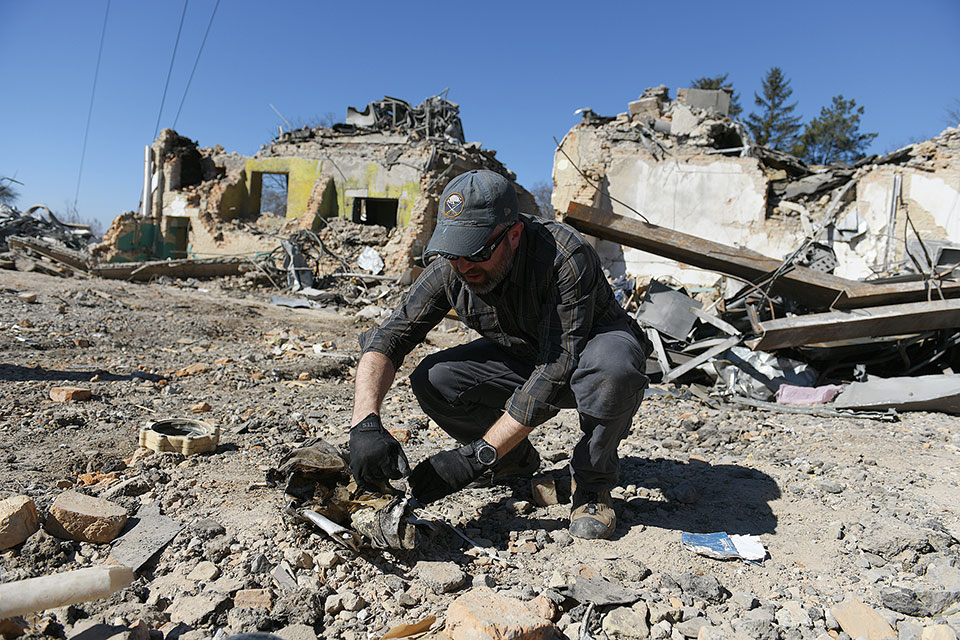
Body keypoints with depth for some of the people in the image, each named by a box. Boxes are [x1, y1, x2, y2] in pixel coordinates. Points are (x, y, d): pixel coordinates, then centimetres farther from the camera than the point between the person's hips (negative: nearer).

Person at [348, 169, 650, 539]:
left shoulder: (565, 257, -34)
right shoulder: (451, 270, -19)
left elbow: (555, 373, -37)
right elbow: (385, 341, -19)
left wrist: (477, 456, -39)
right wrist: (365, 423, -37)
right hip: (521, 356, 4)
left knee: (613, 368, -40)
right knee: (432, 380, -19)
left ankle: (592, 484, -11)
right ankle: (516, 460, 8)